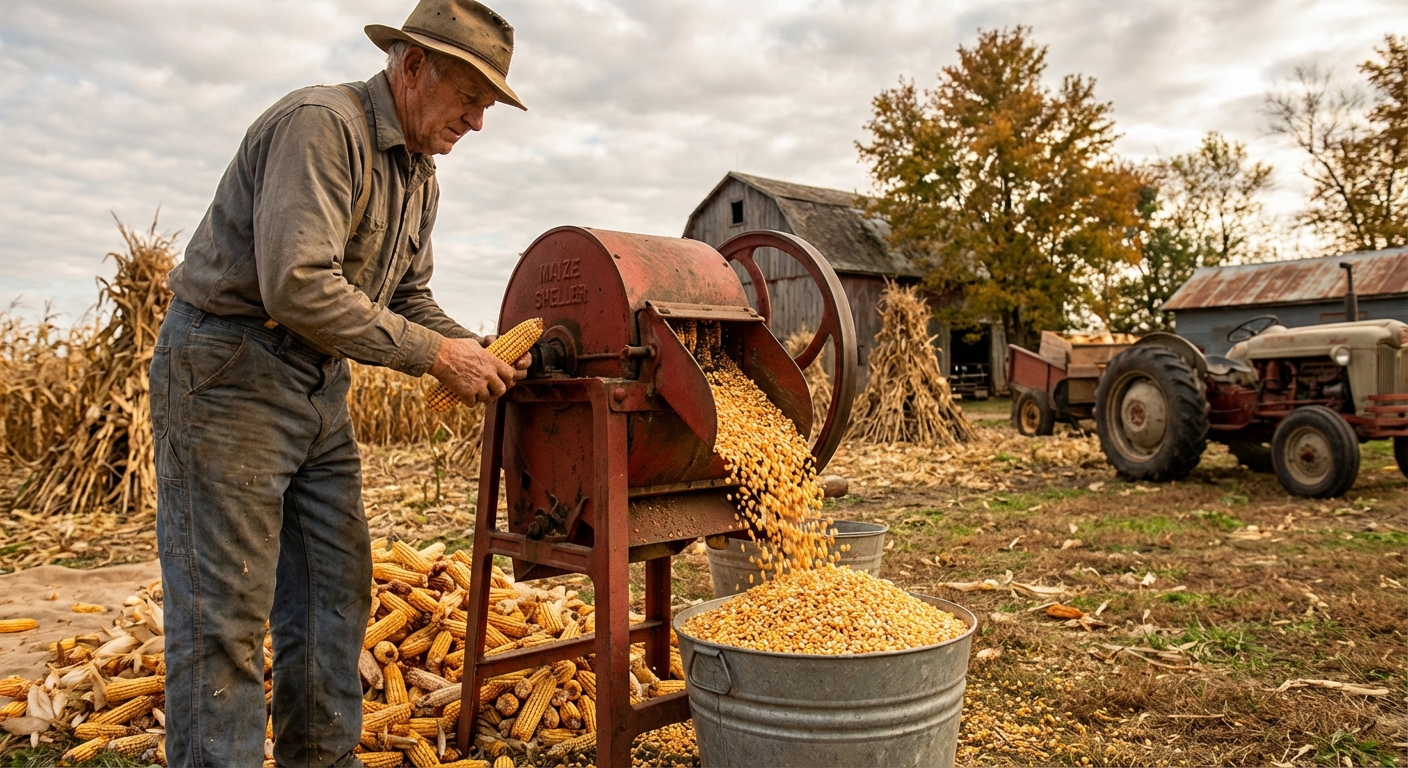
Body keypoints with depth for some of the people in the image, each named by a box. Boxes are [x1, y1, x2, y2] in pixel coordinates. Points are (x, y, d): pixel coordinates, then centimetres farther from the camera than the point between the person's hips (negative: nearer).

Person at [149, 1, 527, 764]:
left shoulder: (419, 179, 12)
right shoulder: (321, 124, -18)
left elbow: (408, 298, 17)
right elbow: (298, 285, -28)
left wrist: (478, 353, -2)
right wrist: (434, 355, -22)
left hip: (318, 384, 9)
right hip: (228, 371, -9)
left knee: (335, 587, 12)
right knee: (225, 608, -3)